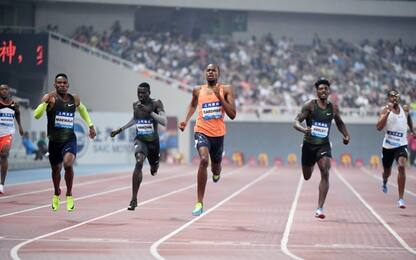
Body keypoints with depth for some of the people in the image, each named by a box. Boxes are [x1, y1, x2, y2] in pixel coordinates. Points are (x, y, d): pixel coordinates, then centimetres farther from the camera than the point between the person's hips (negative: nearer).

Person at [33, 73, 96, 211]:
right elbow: (36, 115, -21)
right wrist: (45, 102, -34)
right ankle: (56, 194, 44)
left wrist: (90, 125, 23)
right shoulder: (51, 98, -9)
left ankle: (69, 195, -6)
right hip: (54, 141, 0)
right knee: (56, 169, 15)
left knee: (68, 164, -24)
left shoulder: (75, 99, 2)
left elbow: (82, 109, 26)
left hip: (69, 139, 0)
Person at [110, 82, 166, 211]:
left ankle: (154, 167, 66)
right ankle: (134, 199, -29)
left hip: (153, 141, 0)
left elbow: (164, 122, -26)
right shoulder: (135, 105, -1)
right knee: (139, 162, -28)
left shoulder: (156, 104, -12)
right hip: (140, 140, 0)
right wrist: (120, 129, 20)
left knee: (154, 169, 21)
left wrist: (149, 111, -34)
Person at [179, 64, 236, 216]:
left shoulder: (226, 90, -1)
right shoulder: (198, 91, 5)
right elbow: (192, 105, 26)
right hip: (202, 131, -1)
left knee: (215, 168, 17)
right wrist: (186, 120, 9)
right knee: (203, 160, -28)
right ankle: (199, 203, -25)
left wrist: (219, 97, -17)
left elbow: (232, 115, -9)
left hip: (218, 134, 1)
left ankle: (216, 173, 61)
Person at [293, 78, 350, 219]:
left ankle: (320, 208, -18)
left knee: (325, 173, -21)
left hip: (324, 145, 1)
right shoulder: (310, 105, -9)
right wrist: (303, 129, -36)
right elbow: (296, 122, -14)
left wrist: (346, 135, 1)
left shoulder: (333, 108, 1)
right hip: (309, 144, -1)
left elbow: (340, 123, 19)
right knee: (306, 177, 15)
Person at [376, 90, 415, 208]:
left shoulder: (405, 109, 1)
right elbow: (379, 127, -22)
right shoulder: (385, 110, -8)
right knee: (387, 170, 19)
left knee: (401, 167, -25)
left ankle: (401, 198, -22)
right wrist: (388, 112, -27)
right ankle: (384, 182, 58)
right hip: (388, 145, 0)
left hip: (401, 145, 0)